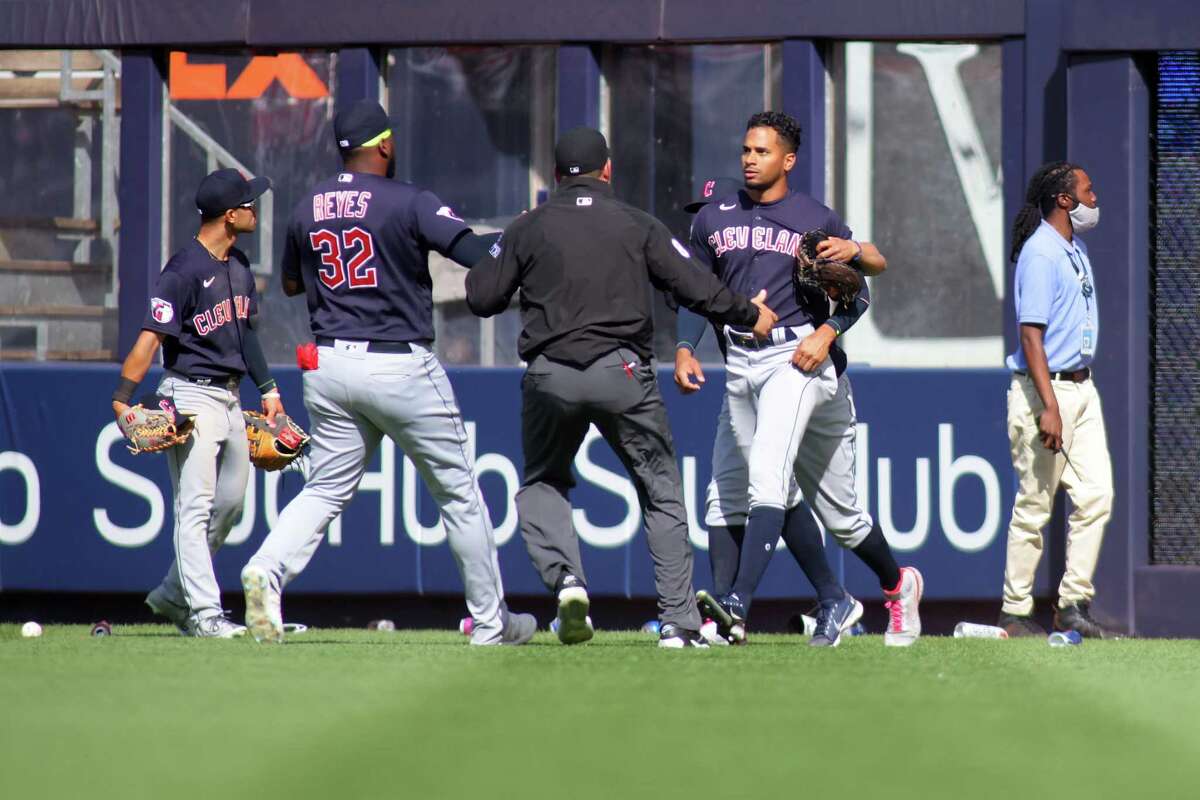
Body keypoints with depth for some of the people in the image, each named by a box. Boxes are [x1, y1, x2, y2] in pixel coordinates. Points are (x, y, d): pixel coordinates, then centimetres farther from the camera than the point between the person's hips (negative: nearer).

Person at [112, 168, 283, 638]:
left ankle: (174, 596, 26)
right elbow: (150, 337, -22)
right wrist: (122, 400, -29)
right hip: (191, 397, -9)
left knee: (230, 502, 13)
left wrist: (267, 388, 22)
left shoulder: (238, 266, 10)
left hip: (229, 398, 9)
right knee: (195, 506, -10)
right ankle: (204, 614, -12)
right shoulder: (185, 270, -17)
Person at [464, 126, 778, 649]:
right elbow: (696, 289, 2)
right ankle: (679, 621, 2)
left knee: (542, 484, 20)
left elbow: (481, 299, 5)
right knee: (661, 492, 10)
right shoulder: (638, 226, 5)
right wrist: (750, 315, 18)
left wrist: (492, 263, 26)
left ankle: (564, 579, -7)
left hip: (549, 379, 1)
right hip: (622, 372, -1)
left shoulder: (528, 229, 6)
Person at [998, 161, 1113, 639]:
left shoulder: (1075, 249, 14)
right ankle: (1015, 613, 4)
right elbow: (1031, 335, -20)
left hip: (1082, 386, 9)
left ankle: (1073, 603, 6)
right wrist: (1049, 407, -25)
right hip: (1045, 389, -9)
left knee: (1096, 495, 1)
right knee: (1034, 506, -4)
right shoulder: (1040, 253, -15)